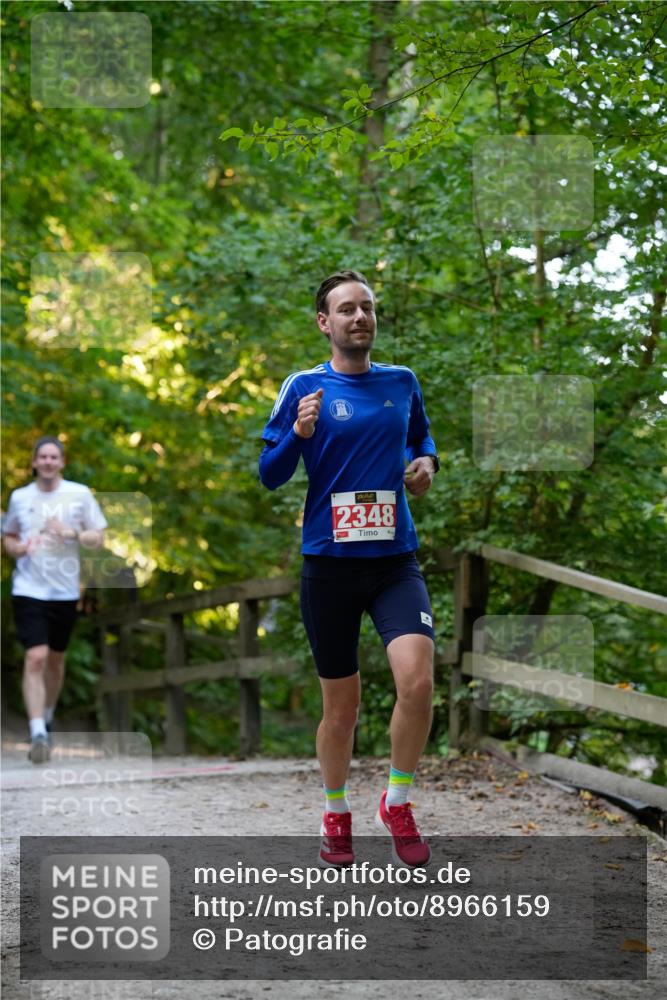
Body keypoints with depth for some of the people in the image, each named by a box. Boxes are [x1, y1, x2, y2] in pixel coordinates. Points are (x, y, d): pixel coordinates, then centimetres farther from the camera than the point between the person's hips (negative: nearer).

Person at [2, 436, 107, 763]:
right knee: (35, 658, -15)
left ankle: (47, 718, 36)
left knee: (55, 660, 14)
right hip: (28, 590, -1)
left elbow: (98, 539, 2)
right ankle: (37, 734, -18)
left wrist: (72, 534, -17)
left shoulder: (80, 494, 1)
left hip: (65, 592, 1)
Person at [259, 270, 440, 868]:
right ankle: (336, 817, 29)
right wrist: (300, 434, -18)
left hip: (395, 559, 1)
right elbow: (269, 476, 0)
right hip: (329, 564, -1)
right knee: (341, 706, 7)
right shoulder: (305, 387, -1)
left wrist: (426, 462, 3)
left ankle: (398, 805, 2)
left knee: (417, 680, -20)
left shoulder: (402, 382, 7)